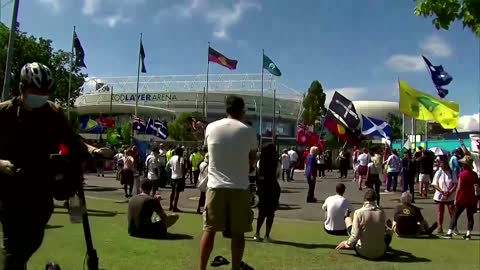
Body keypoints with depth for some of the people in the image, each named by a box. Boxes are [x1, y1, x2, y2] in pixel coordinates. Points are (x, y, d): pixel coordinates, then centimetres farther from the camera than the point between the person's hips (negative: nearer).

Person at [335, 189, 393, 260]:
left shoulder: (358, 212, -15)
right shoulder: (382, 212, -7)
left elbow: (355, 235, -16)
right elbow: (385, 230, 9)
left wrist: (346, 243, 1)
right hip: (380, 254, 1)